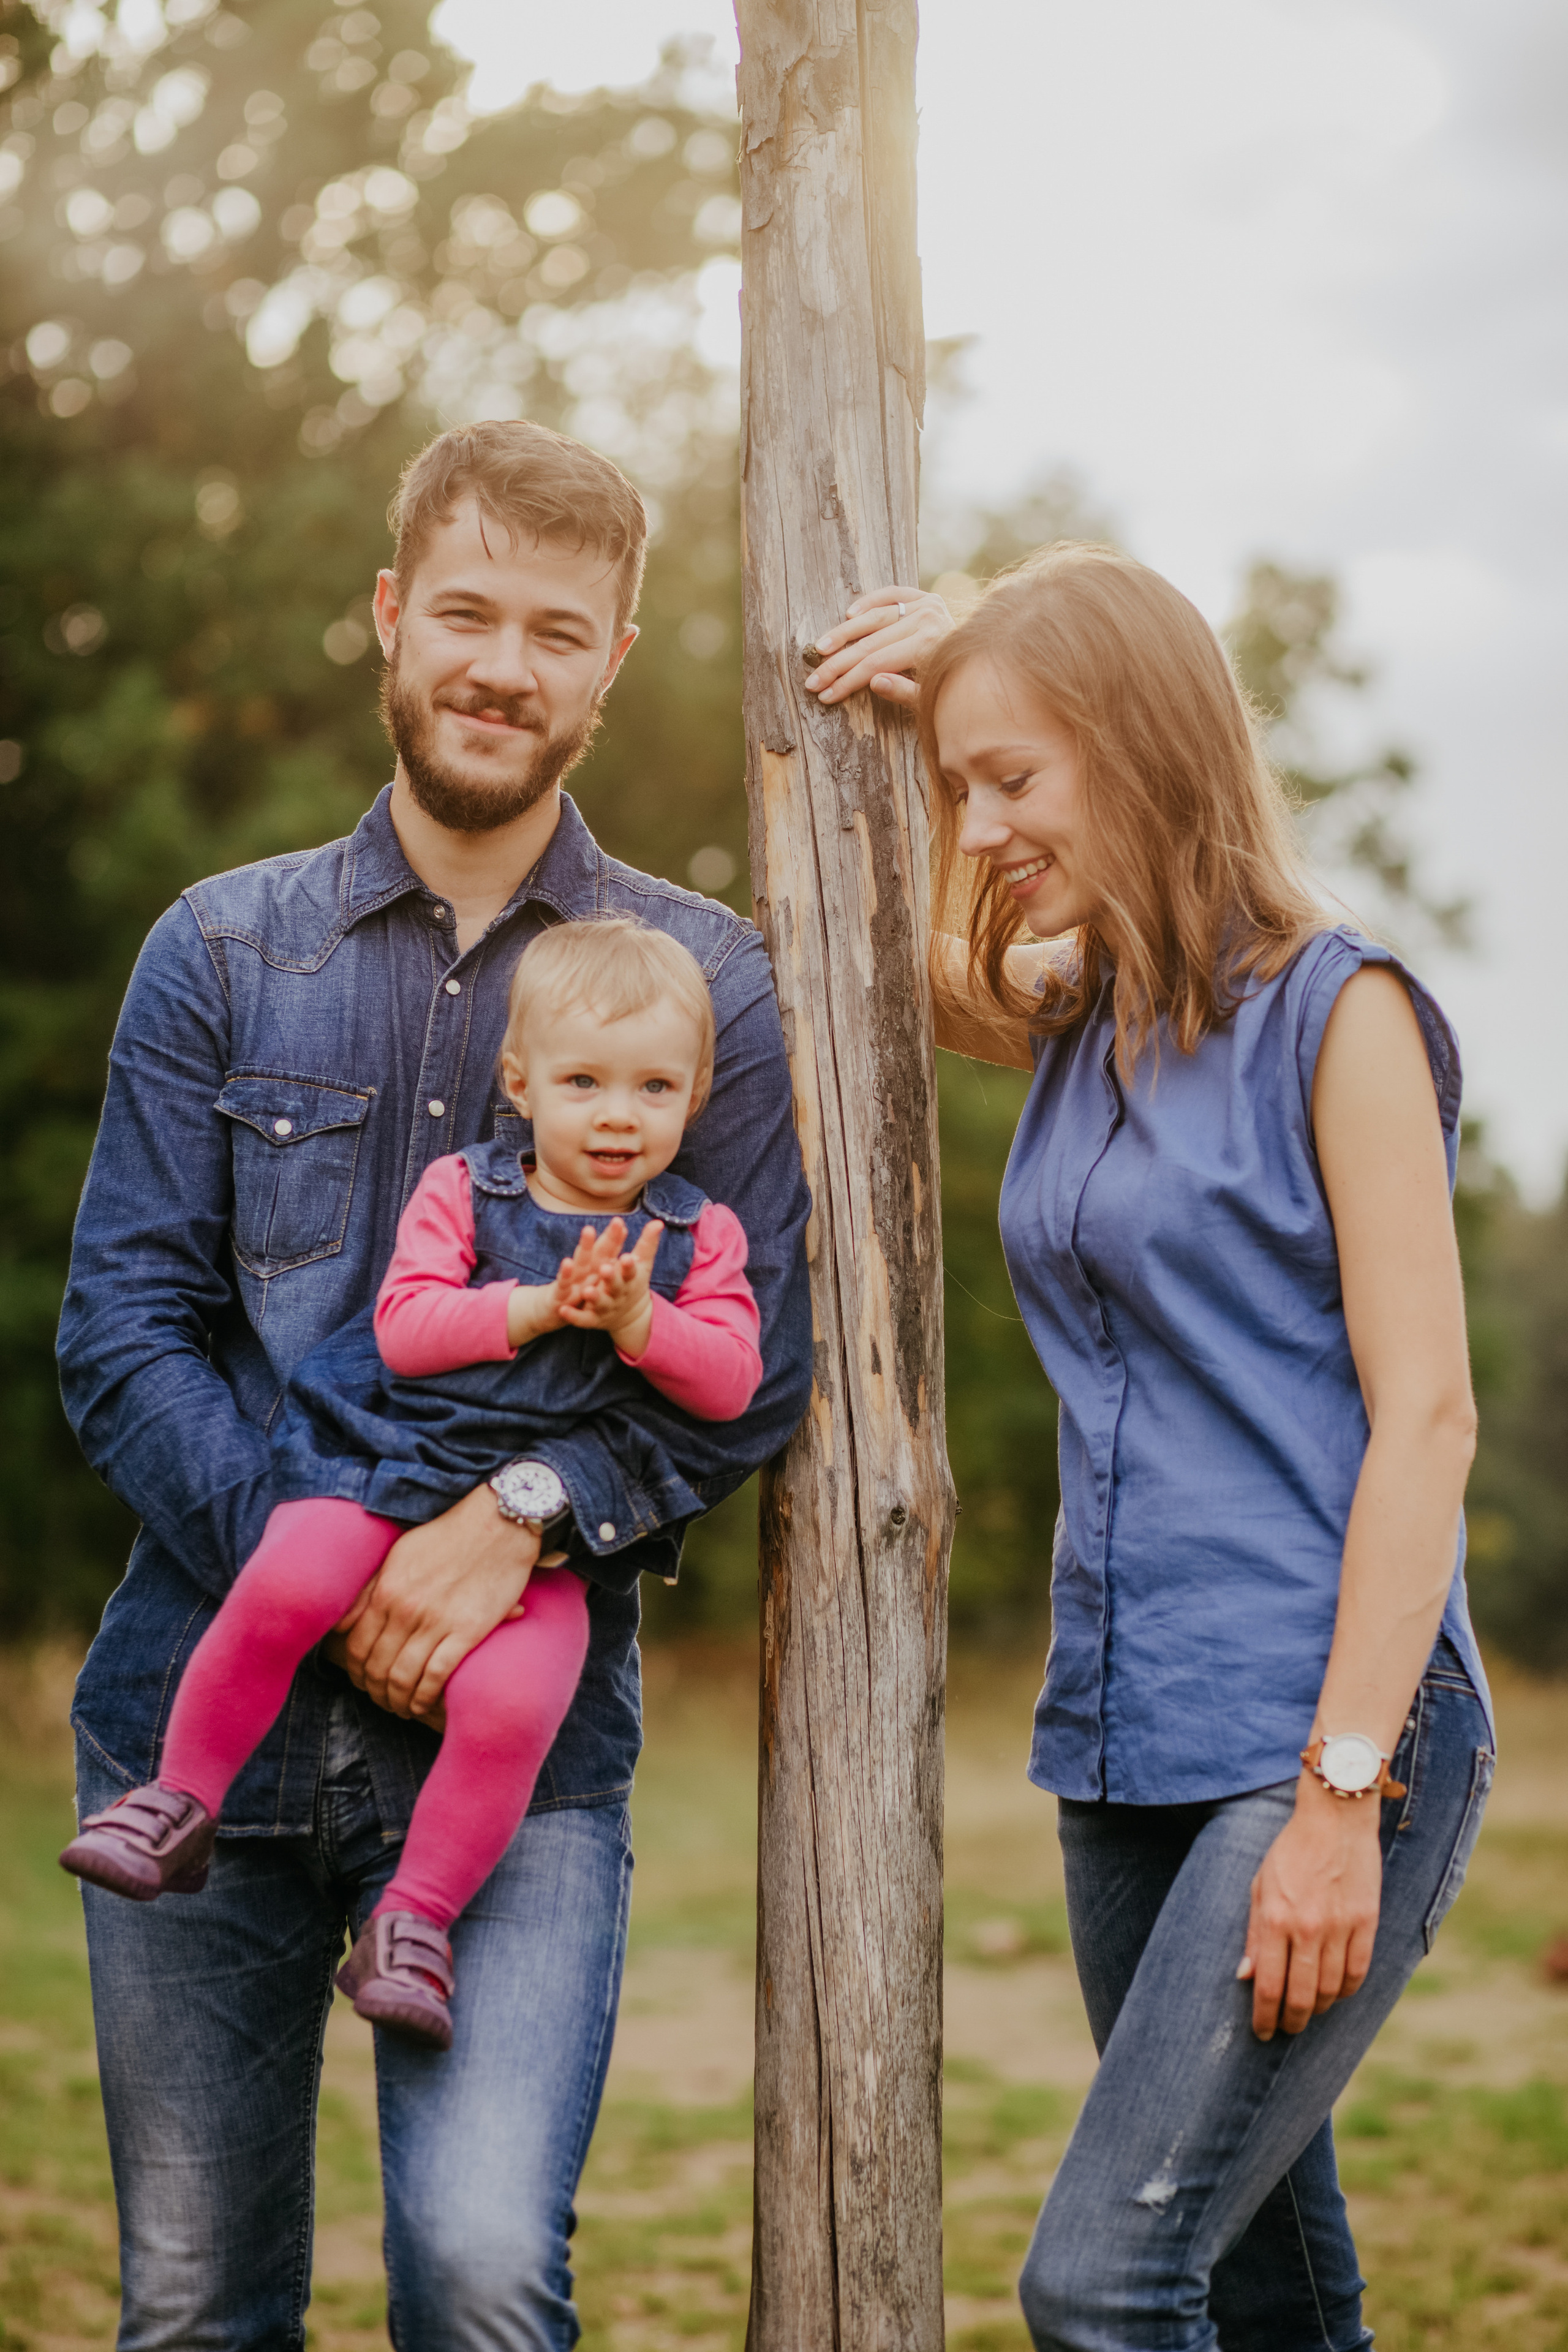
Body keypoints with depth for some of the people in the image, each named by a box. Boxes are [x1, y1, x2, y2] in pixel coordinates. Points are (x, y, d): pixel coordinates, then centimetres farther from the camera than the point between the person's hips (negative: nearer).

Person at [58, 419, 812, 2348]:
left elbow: (751, 1364, -2)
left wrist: (528, 1512, -19)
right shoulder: (223, 953, 8)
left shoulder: (706, 987, 5)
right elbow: (120, 1333, 2)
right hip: (204, 1706, 2)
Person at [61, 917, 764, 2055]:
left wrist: (633, 1318, -17)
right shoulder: (462, 1190, 4)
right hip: (388, 1462, 0)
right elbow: (405, 1326, -7)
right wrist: (540, 1307, -18)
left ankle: (414, 1922, -6)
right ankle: (181, 1802, -7)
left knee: (510, 1703, -25)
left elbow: (732, 1384, -1)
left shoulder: (702, 1235, 7)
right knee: (284, 1585, -28)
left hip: (547, 1523, 0)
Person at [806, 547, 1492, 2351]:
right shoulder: (1076, 1015, 12)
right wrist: (878, 736, 13)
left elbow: (1427, 1418, -12)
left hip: (1322, 1741, -7)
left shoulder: (1332, 1008, -7)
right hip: (1128, 1751, 7)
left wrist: (1344, 1791, -18)